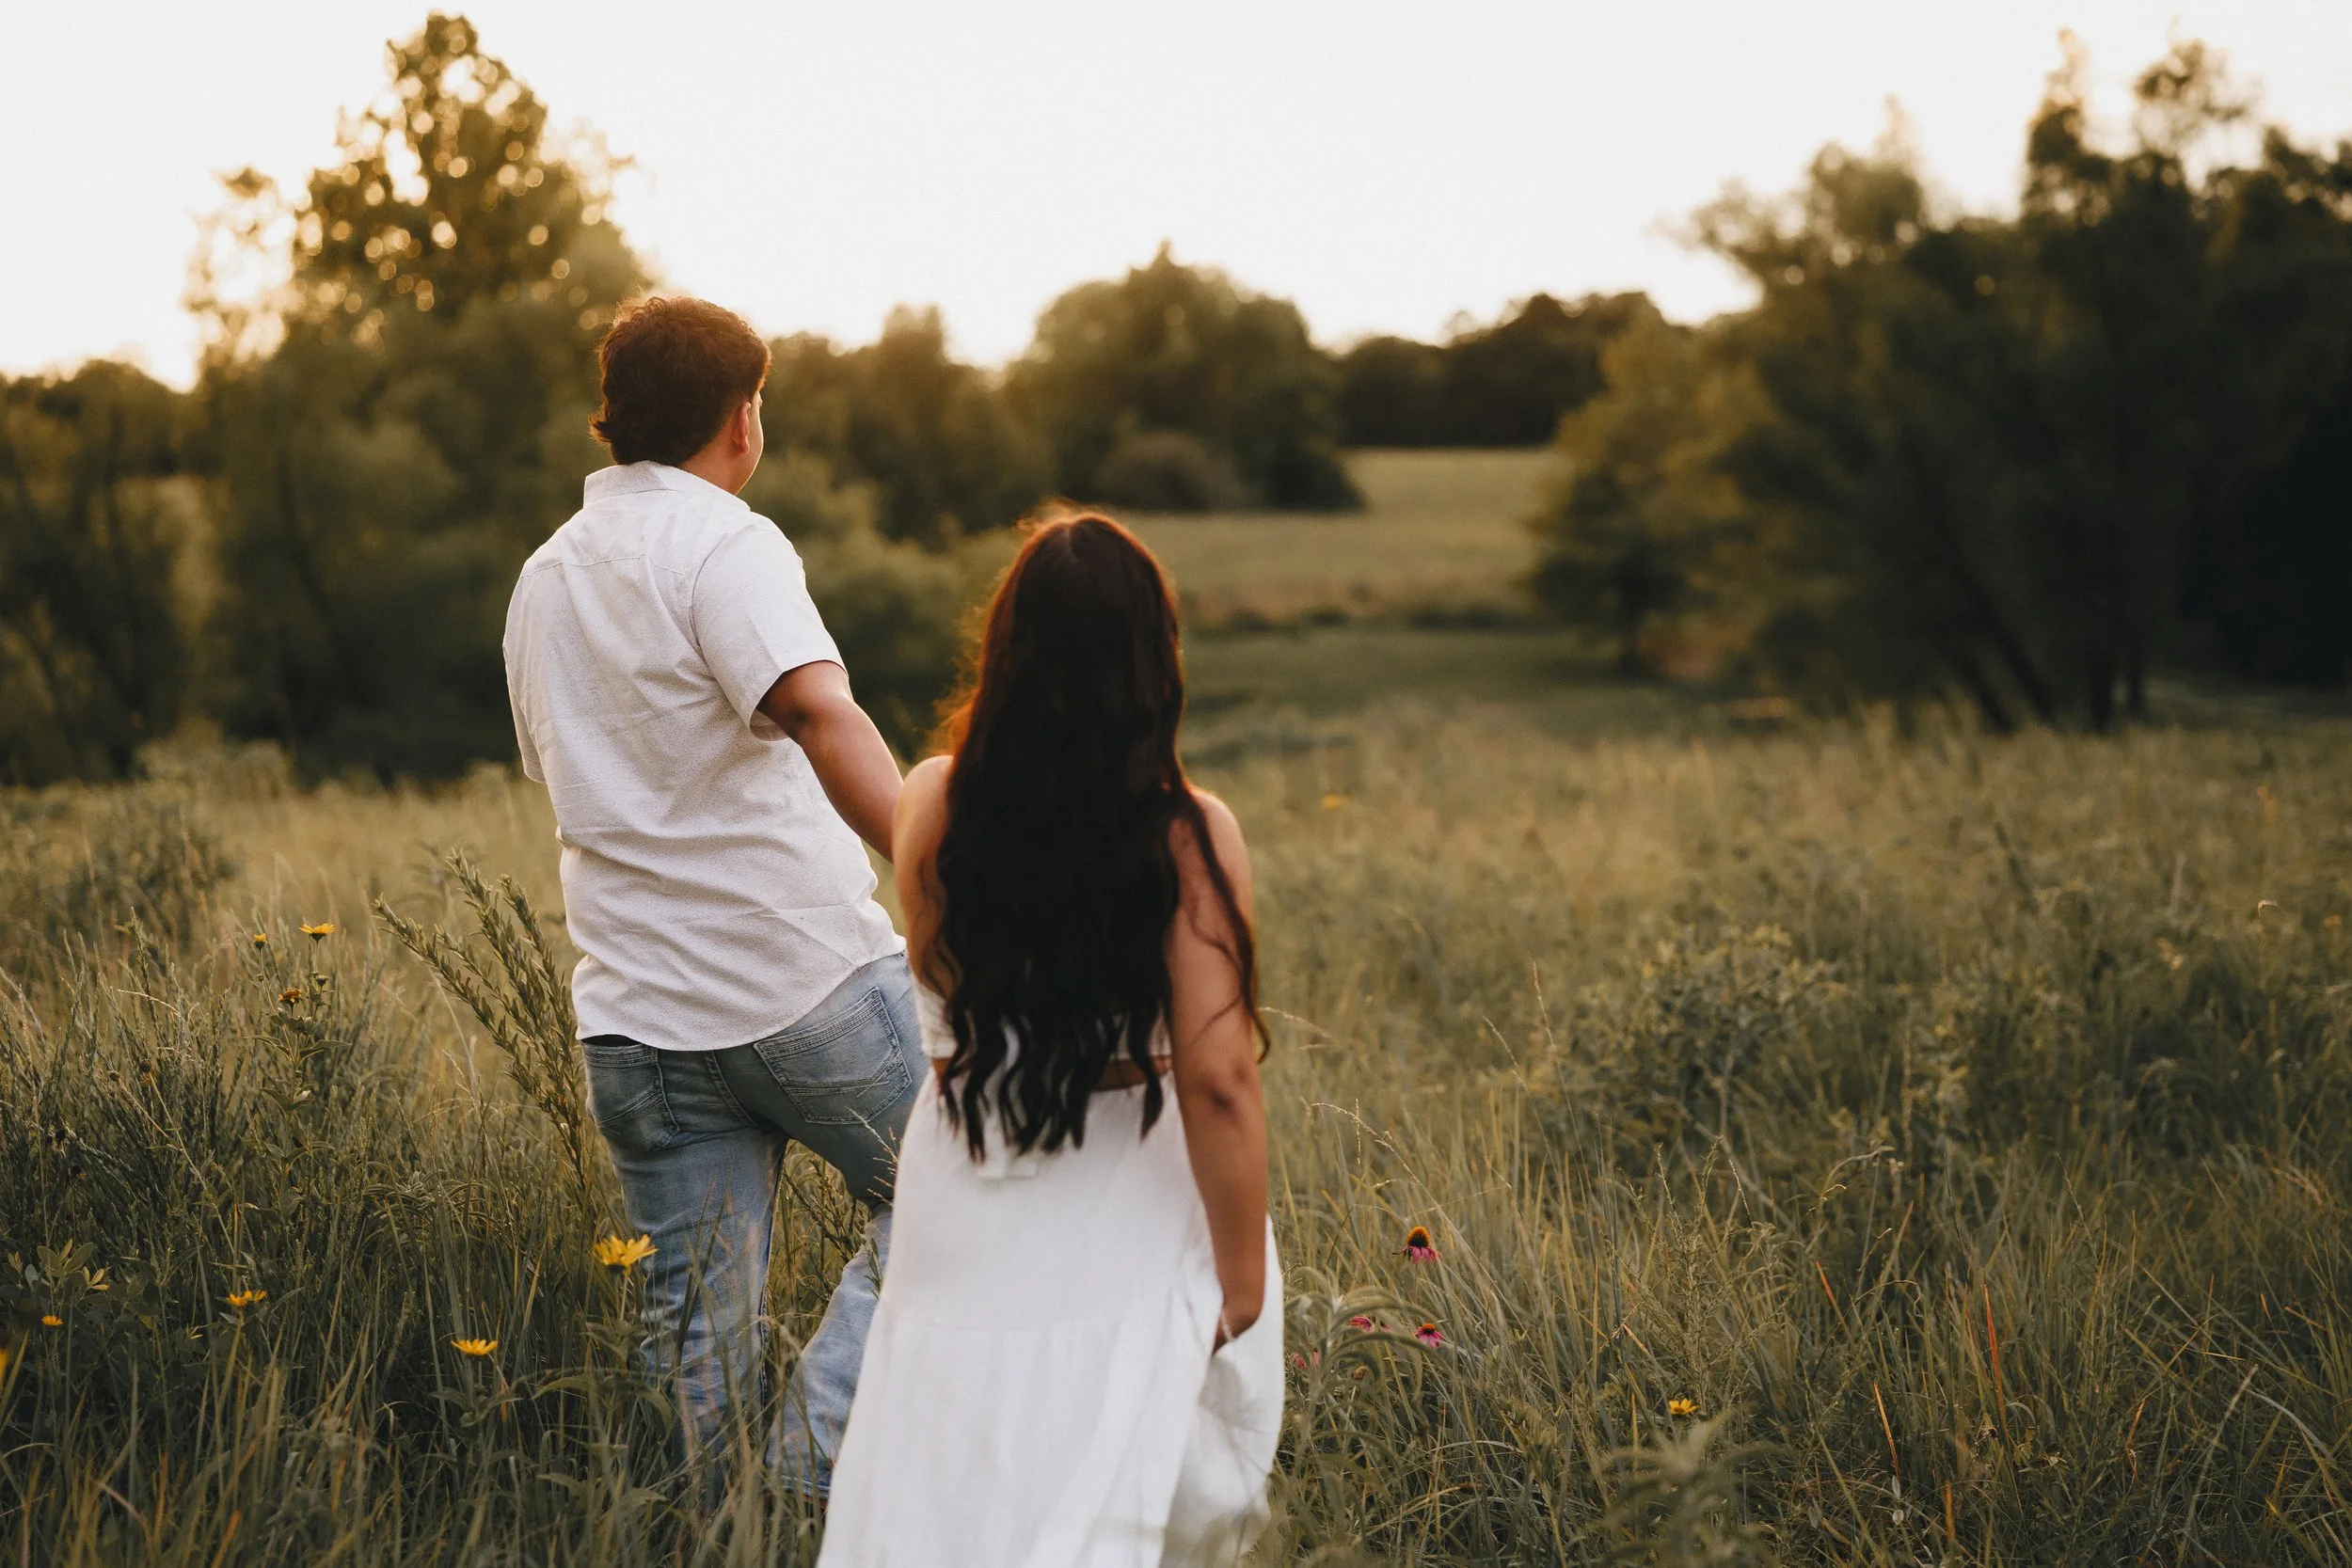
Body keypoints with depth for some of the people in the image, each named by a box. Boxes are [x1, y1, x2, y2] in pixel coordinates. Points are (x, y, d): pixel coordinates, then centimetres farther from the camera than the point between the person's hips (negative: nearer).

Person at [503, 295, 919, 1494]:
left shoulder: (545, 577, 15)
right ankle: (816, 1462, 1)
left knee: (694, 1346, 10)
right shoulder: (722, 543, -9)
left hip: (637, 1015, 6)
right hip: (808, 978, -6)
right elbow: (822, 718, -27)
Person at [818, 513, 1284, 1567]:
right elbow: (1216, 1080, -18)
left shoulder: (932, 807, -7)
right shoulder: (1188, 834, -16)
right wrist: (1243, 1275, -8)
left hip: (967, 1216, 3)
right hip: (1129, 1223, -3)